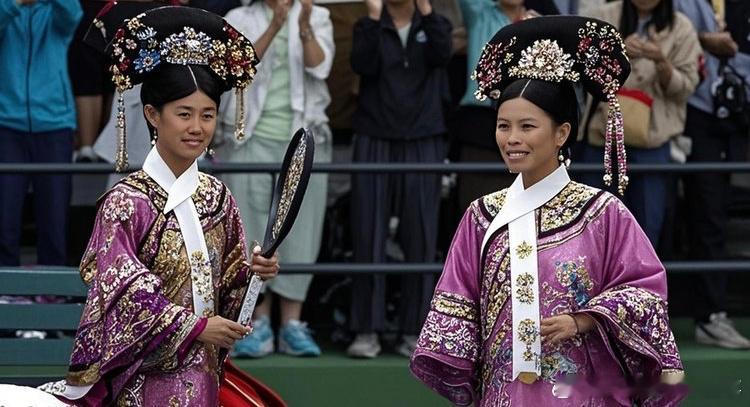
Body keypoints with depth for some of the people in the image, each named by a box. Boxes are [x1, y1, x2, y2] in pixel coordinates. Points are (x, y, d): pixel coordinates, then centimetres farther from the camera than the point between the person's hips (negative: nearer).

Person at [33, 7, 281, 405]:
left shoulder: (216, 197, 7)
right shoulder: (127, 202, -9)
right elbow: (121, 290, -13)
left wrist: (252, 272, -7)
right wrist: (193, 327, -16)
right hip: (147, 374, -5)